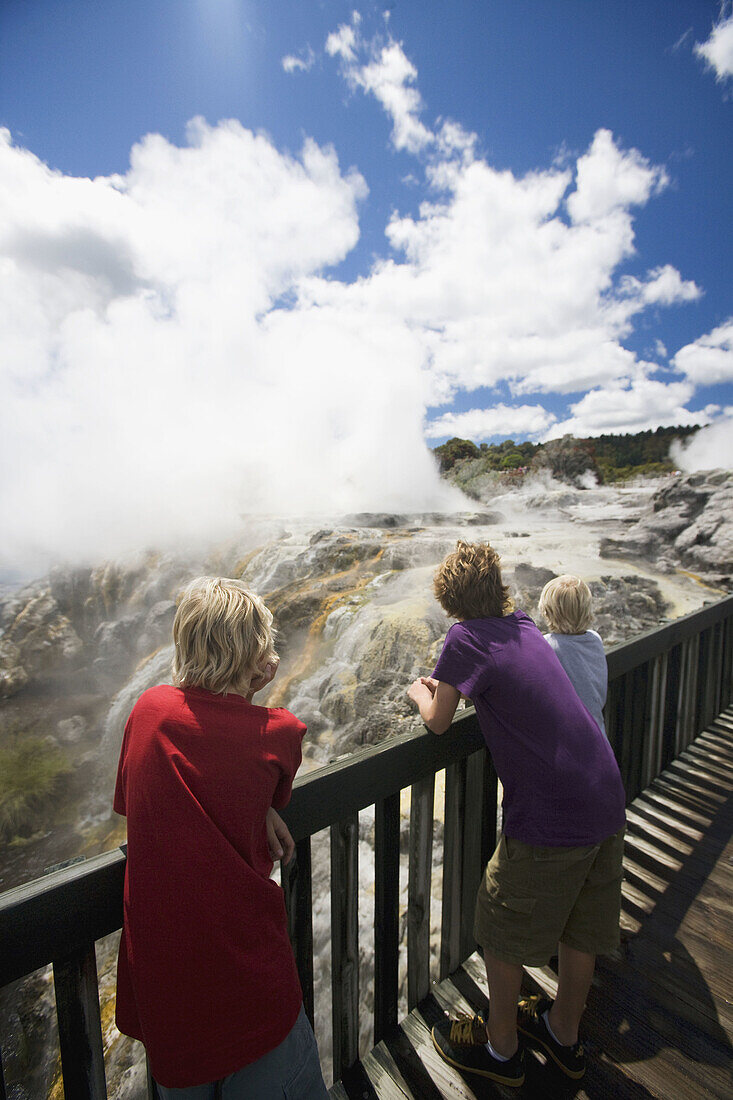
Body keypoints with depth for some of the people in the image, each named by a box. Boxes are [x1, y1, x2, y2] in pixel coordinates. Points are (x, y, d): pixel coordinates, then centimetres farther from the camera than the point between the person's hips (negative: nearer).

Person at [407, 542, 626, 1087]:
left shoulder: (467, 637, -16)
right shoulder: (524, 625, 6)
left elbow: (438, 721, -8)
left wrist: (420, 692, 11)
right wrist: (449, 683, 19)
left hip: (550, 821, -7)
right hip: (607, 801, 8)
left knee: (503, 934, 18)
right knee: (580, 928, 27)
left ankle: (500, 1048, 41)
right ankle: (564, 1034, 51)